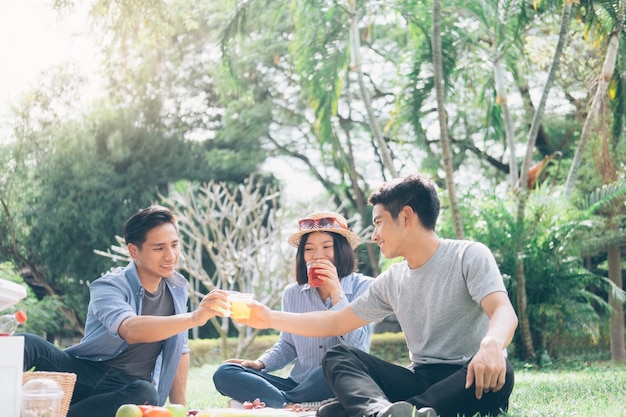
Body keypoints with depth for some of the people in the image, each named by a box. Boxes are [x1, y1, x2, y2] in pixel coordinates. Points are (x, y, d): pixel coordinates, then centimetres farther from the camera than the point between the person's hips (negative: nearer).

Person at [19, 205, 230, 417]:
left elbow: (179, 351, 15)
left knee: (145, 395, -37)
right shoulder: (109, 287, -12)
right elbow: (131, 330, -34)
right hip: (82, 373, -3)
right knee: (27, 343, -29)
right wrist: (193, 318, -45)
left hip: (128, 389, 3)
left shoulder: (177, 288, 6)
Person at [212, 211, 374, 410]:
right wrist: (260, 364, 2)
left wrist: (336, 293, -17)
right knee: (224, 373, -11)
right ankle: (290, 405, -30)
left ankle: (271, 402, -18)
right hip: (298, 384, 4)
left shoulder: (363, 287, -4)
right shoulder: (293, 293, 8)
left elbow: (358, 347, -15)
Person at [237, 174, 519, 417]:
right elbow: (337, 322, 20)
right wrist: (271, 319, 15)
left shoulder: (469, 256, -4)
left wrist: (491, 345, -43)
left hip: (469, 382, -5)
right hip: (420, 380, 5)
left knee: (497, 372, -39)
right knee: (337, 357, -12)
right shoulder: (391, 281, 13)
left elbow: (503, 312, -21)